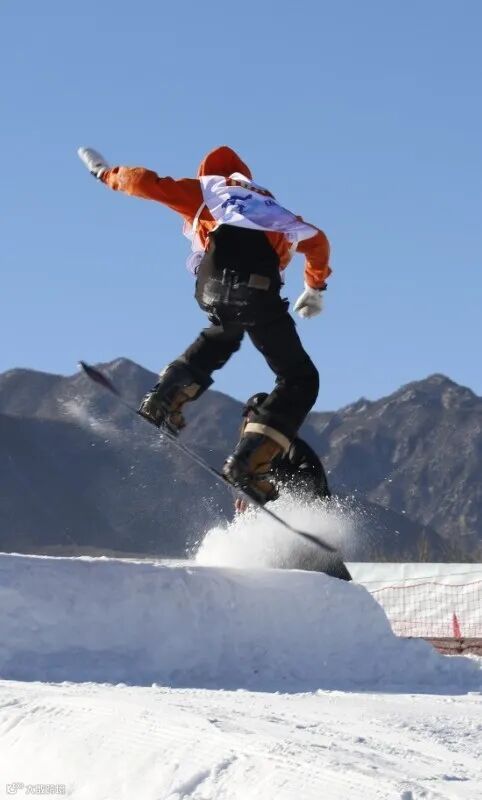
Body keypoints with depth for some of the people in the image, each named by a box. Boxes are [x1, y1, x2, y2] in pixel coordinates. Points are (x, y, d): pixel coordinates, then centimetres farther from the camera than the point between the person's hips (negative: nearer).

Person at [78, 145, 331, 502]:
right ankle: (248, 462, -8)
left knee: (220, 338, 37)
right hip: (260, 294, -1)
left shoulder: (204, 192, 26)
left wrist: (105, 172, 36)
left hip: (215, 290, 1)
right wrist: (315, 288, 51)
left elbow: (147, 183, 18)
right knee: (300, 380, 8)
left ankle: (168, 395, 16)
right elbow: (317, 240, 36)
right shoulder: (273, 208, 34)